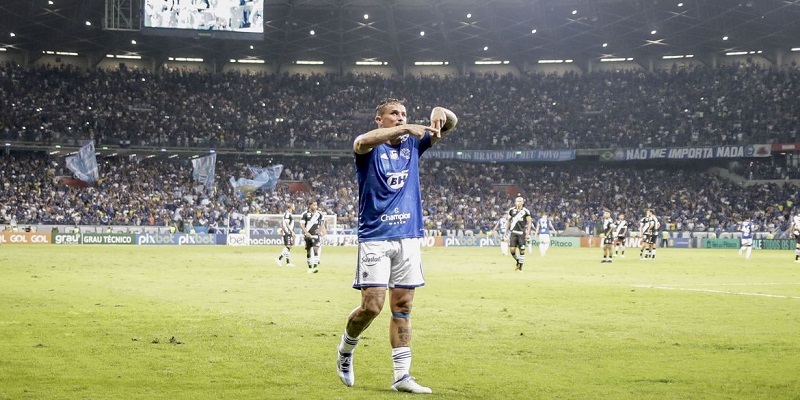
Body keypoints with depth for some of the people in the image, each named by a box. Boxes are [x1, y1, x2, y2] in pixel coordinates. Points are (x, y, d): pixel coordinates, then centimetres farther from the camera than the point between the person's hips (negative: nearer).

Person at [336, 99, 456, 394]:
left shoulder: (412, 145, 12)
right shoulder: (370, 147, -3)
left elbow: (449, 125, 7)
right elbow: (362, 142, -28)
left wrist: (439, 115, -18)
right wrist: (406, 129, -36)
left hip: (409, 237, 5)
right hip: (375, 238, -5)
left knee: (403, 307, 5)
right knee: (372, 306, -9)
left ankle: (402, 376, 7)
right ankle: (345, 350, 19)